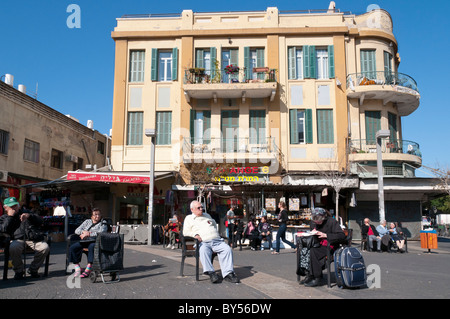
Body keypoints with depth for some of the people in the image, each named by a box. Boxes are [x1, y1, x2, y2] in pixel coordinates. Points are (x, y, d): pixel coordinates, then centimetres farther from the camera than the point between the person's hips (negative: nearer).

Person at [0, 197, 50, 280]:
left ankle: (33, 269, -6)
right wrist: (10, 216, 4)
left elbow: (40, 222, 15)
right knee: (13, 248, -37)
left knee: (45, 247, -27)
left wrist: (29, 216, 0)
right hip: (18, 240, -1)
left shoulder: (26, 213, 28)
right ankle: (18, 271, -13)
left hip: (32, 238, 1)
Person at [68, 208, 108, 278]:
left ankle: (88, 270, -37)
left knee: (92, 246, -39)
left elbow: (100, 233, -9)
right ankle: (77, 268, -17)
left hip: (94, 241, -4)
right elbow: (77, 230, 15)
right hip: (84, 241, 5)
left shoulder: (103, 224, 10)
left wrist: (88, 234, -10)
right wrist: (84, 232, -5)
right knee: (72, 247, -22)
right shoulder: (87, 221, 23)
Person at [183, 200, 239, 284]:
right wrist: (195, 235, -10)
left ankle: (228, 273, -30)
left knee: (228, 249, -25)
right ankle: (211, 272, -39)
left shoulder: (207, 215, 31)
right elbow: (186, 232, 8)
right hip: (203, 242, -3)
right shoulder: (189, 218, 19)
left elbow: (214, 224, 40)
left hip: (216, 240, 4)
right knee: (204, 251, -40)